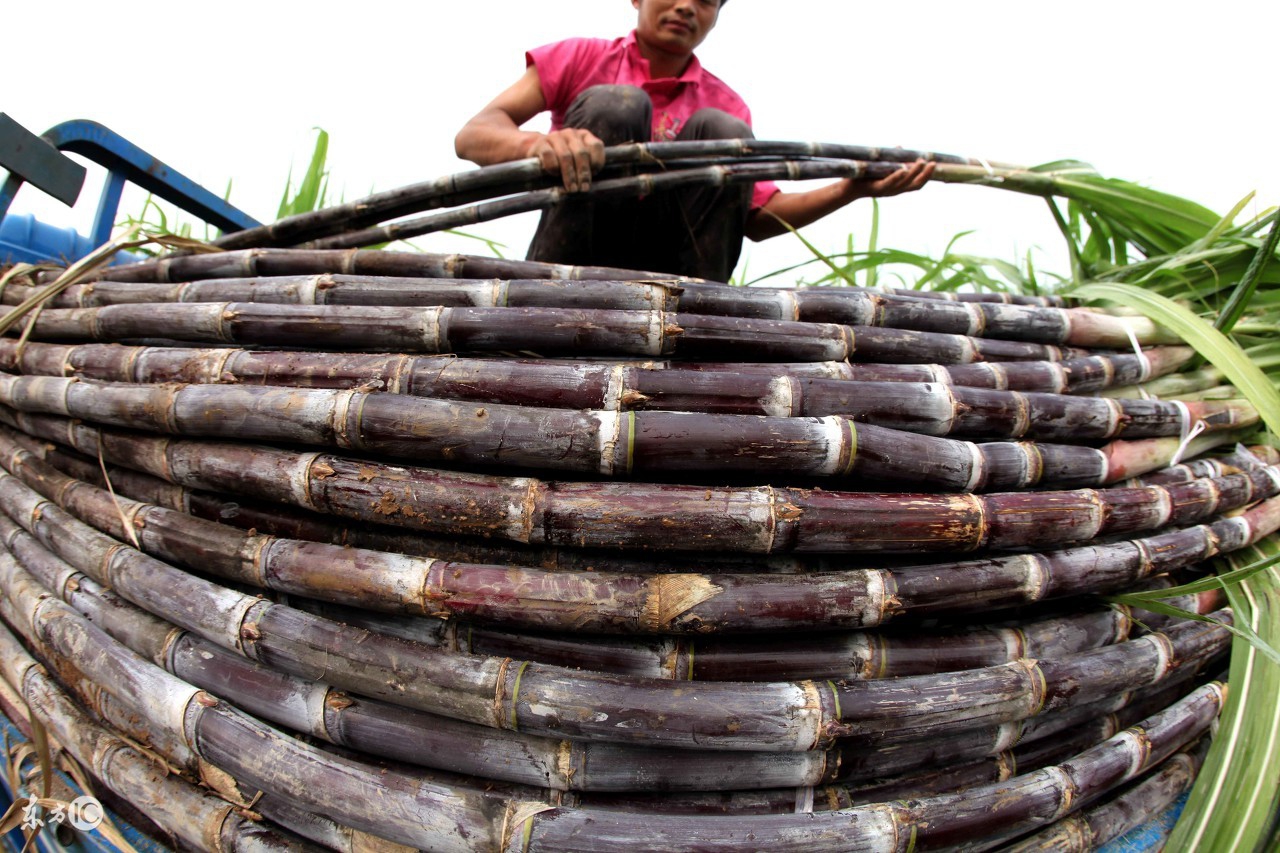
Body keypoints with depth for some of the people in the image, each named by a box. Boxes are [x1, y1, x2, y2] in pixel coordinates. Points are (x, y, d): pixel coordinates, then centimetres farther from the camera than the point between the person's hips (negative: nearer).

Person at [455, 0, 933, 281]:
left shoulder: (723, 103, 12)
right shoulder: (582, 59, 3)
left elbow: (757, 217, 4)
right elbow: (471, 136, -10)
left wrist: (852, 189, -11)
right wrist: (538, 143, -34)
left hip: (660, 272, 3)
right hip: (572, 263, -2)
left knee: (721, 131, -14)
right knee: (614, 104, -21)